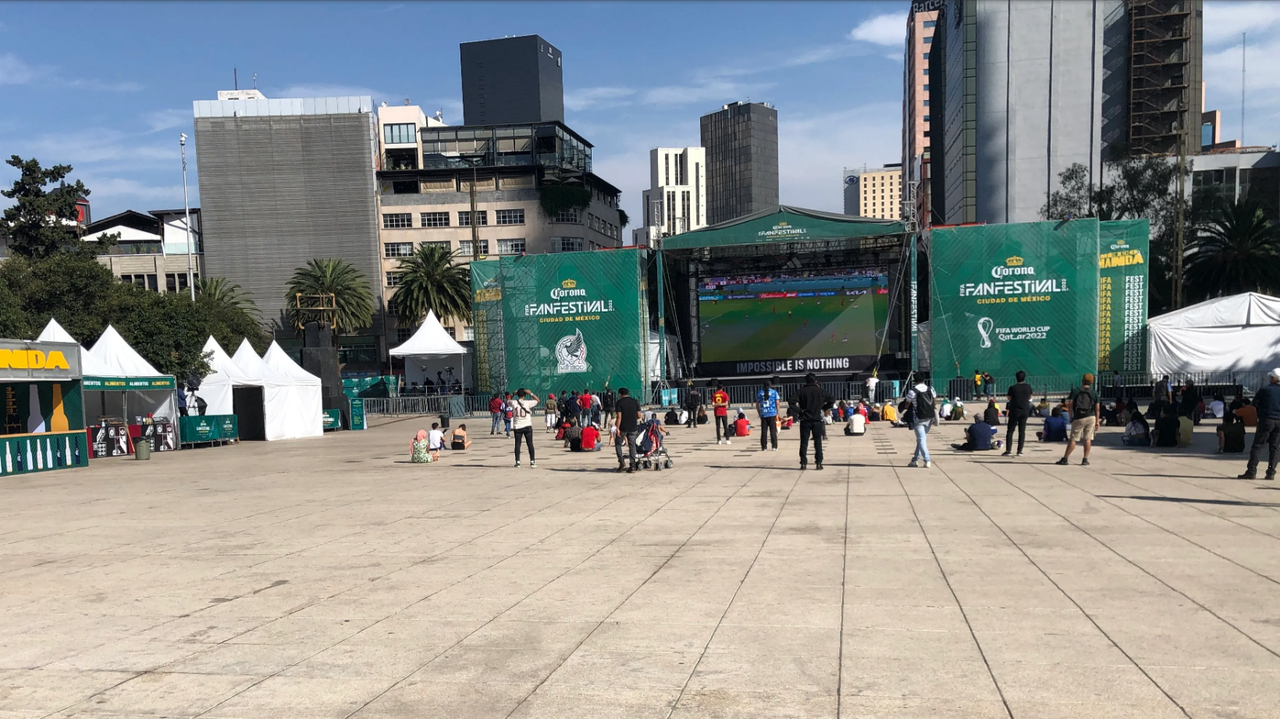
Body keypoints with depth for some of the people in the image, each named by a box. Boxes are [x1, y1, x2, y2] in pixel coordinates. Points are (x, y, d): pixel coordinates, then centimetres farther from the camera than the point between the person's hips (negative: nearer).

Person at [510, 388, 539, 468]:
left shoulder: (513, 403, -5)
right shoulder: (527, 402, -10)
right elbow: (538, 400, 2)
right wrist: (530, 393, -3)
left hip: (517, 427, 1)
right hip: (527, 426, -1)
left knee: (517, 444, 7)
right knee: (530, 444, 4)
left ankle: (517, 462, 5)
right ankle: (532, 462, 3)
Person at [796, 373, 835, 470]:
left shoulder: (802, 391, 0)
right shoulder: (820, 391, 3)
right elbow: (832, 400, 2)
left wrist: (800, 409, -2)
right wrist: (824, 408, 9)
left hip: (805, 419, 0)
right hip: (817, 419, 0)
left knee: (804, 441, 3)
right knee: (818, 441, 7)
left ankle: (803, 463, -1)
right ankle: (818, 463, 3)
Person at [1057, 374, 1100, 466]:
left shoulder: (1075, 391, 1)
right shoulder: (1094, 393, 7)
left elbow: (1069, 405, -5)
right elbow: (1097, 408, 5)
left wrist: (1071, 416, 6)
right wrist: (1097, 421, 8)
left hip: (1079, 418, -2)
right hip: (1091, 417, 2)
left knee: (1073, 439, 0)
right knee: (1088, 439, 6)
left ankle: (1065, 459, 1)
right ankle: (1085, 460, 5)